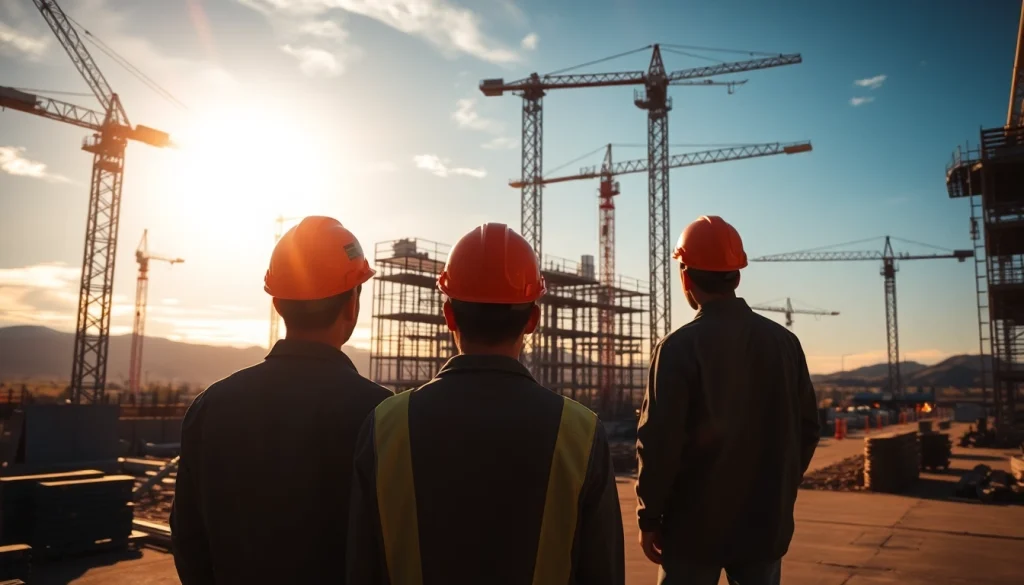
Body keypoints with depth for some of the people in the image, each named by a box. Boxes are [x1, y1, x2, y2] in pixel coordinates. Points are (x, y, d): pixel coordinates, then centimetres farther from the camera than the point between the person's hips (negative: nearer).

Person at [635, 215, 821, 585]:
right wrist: (780, 495, 16)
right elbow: (807, 430, 5)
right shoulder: (784, 341, -1)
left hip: (695, 526, -4)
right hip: (767, 524, 4)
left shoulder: (679, 347, -16)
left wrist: (649, 518, -7)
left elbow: (659, 442, -18)